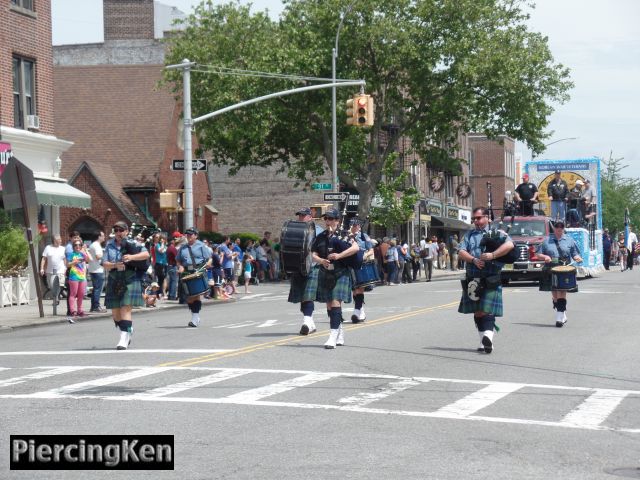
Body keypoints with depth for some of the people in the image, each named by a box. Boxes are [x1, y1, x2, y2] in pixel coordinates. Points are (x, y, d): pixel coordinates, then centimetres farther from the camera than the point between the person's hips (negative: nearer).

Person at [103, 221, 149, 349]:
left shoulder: (132, 244, 0)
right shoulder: (109, 246, 9)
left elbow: (146, 254, -11)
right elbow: (105, 264, 1)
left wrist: (132, 257, -25)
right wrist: (115, 265, -20)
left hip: (130, 280, -4)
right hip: (114, 281, 4)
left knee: (125, 309, -14)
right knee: (115, 312, 9)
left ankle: (124, 339, -16)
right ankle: (128, 331, 32)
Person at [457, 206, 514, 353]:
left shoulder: (497, 233, 4)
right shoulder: (469, 235, 16)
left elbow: (510, 245, -14)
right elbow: (461, 252, 4)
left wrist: (492, 255, -24)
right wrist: (473, 260, -16)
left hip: (491, 280, -4)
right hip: (473, 280, 4)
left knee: (488, 311, -9)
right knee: (477, 312, 4)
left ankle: (488, 338, -14)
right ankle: (485, 343, 6)